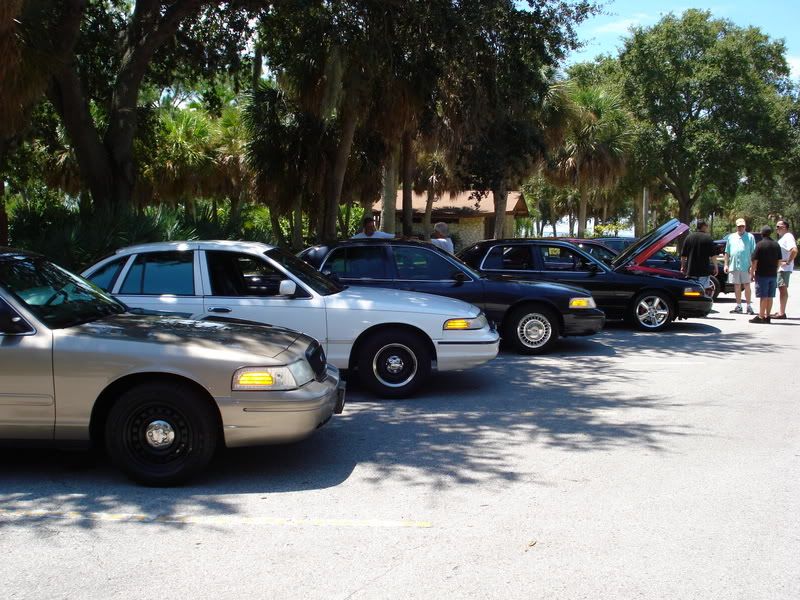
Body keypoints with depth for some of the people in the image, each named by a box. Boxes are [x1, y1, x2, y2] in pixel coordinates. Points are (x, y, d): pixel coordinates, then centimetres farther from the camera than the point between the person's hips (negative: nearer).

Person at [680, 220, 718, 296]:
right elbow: (713, 255, -7)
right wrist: (715, 267, 2)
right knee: (704, 291, 2)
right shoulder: (707, 238, -4)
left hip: (691, 270, 3)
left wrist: (682, 267, 16)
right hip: (704, 270, -3)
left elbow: (683, 255, 6)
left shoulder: (689, 237, 5)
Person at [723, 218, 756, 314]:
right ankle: (738, 306, 14)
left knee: (747, 286, -1)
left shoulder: (750, 237, 4)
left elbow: (753, 253, 0)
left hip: (746, 266, -3)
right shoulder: (731, 237, 14)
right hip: (733, 266, 3)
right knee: (737, 287, 8)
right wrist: (726, 264, 8)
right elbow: (727, 252, 15)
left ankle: (749, 306, 4)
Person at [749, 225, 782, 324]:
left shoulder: (760, 244, -11)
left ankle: (761, 317, -5)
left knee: (763, 296, -5)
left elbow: (754, 260, -12)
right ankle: (767, 316, 14)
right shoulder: (776, 244, 8)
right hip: (773, 275, 6)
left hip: (762, 275, -6)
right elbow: (779, 261, 12)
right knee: (770, 297, 10)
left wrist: (752, 272, -3)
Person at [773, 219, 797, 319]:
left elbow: (794, 250, -29)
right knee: (782, 289, 13)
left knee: (783, 289, -8)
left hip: (784, 268, -10)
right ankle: (781, 312, 20)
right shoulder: (782, 237, 18)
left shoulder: (788, 237, -14)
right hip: (779, 268, 10)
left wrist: (787, 262, -23)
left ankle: (782, 313, -7)